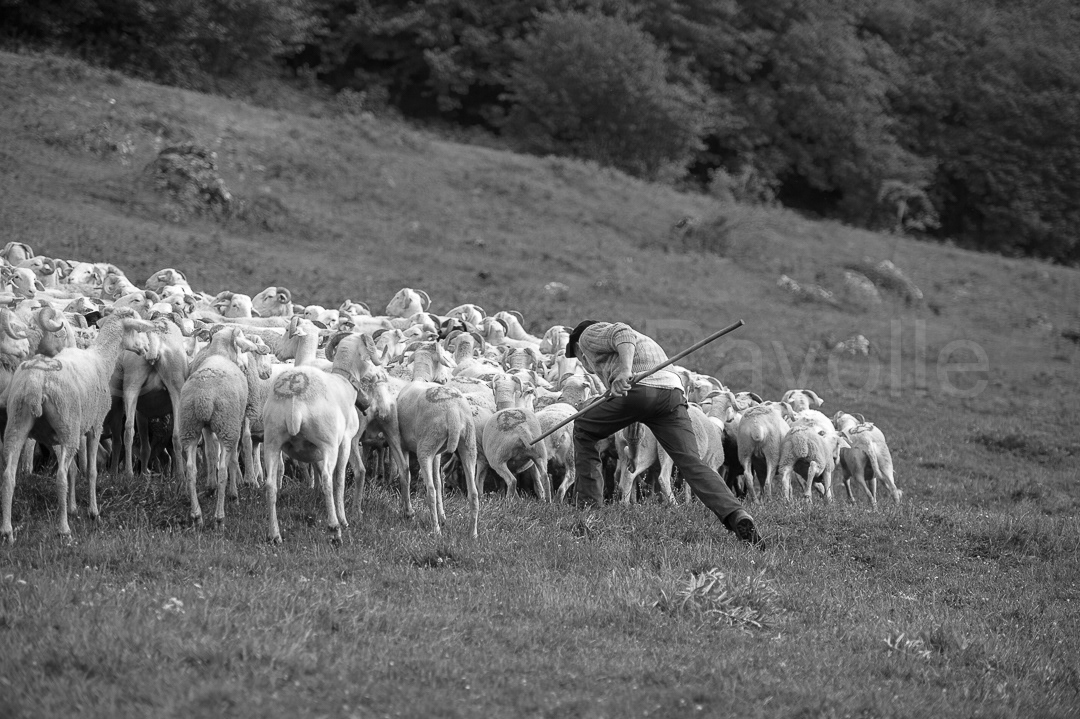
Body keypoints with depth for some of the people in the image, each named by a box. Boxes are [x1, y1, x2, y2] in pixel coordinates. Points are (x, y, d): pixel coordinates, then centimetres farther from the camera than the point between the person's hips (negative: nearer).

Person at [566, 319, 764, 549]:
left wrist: (625, 370, -18)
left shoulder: (588, 334, 19)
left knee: (584, 431, 20)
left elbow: (623, 334, -2)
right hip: (673, 393, 6)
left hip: (637, 389, -6)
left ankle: (589, 506, 16)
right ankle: (736, 516, -30)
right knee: (691, 463, -8)